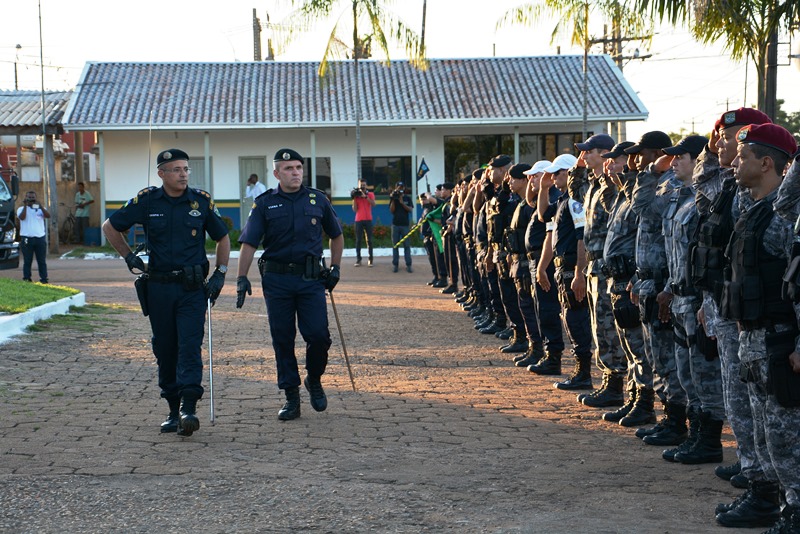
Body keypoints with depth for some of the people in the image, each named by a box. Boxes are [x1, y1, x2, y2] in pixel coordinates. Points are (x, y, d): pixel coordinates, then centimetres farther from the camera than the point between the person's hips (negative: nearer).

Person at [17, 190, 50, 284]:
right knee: (27, 261, 1)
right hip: (27, 238, -1)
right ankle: (27, 279, 5)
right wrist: (25, 206, -15)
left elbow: (48, 216, -7)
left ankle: (44, 279, 6)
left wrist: (40, 205, -15)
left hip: (40, 238, 2)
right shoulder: (21, 209, 7)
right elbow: (22, 217, -13)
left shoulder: (40, 208, 12)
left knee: (42, 261, 3)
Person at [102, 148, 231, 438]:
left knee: (190, 346, -12)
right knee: (165, 349, 7)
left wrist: (220, 273, 4)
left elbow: (223, 238, 13)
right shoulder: (146, 201, 0)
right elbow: (110, 227, 12)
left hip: (193, 287, -1)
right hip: (159, 287, 1)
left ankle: (189, 408, -20)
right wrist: (130, 258, 6)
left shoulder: (202, 201, 2)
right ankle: (174, 409, 17)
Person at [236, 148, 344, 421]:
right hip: (276, 279, 0)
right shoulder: (265, 203, 2)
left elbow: (336, 235, 19)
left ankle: (314, 381, 21)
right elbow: (248, 243, -1)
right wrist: (241, 278, -10)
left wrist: (335, 268, 13)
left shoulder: (318, 200, 7)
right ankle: (291, 397, 13)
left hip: (311, 278, 1)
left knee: (318, 335, -7)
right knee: (282, 340, 3)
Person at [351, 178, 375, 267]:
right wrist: (354, 198, -8)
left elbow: (373, 204, -13)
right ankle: (358, 259, 0)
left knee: (369, 240, -1)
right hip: (359, 220, 1)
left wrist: (365, 196, -20)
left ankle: (370, 260, -1)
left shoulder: (370, 194, 6)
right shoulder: (356, 195, 8)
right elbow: (354, 209, 2)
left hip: (368, 220, -1)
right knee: (358, 240, -1)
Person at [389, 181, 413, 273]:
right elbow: (392, 210, -3)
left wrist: (402, 203, -18)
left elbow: (410, 209, -7)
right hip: (395, 224, 1)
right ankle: (395, 264, 4)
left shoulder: (407, 198, 6)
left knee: (407, 245, -3)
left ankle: (408, 265, -3)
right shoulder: (393, 198, 6)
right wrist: (393, 200, -13)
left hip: (405, 225, 0)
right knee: (395, 245, 1)